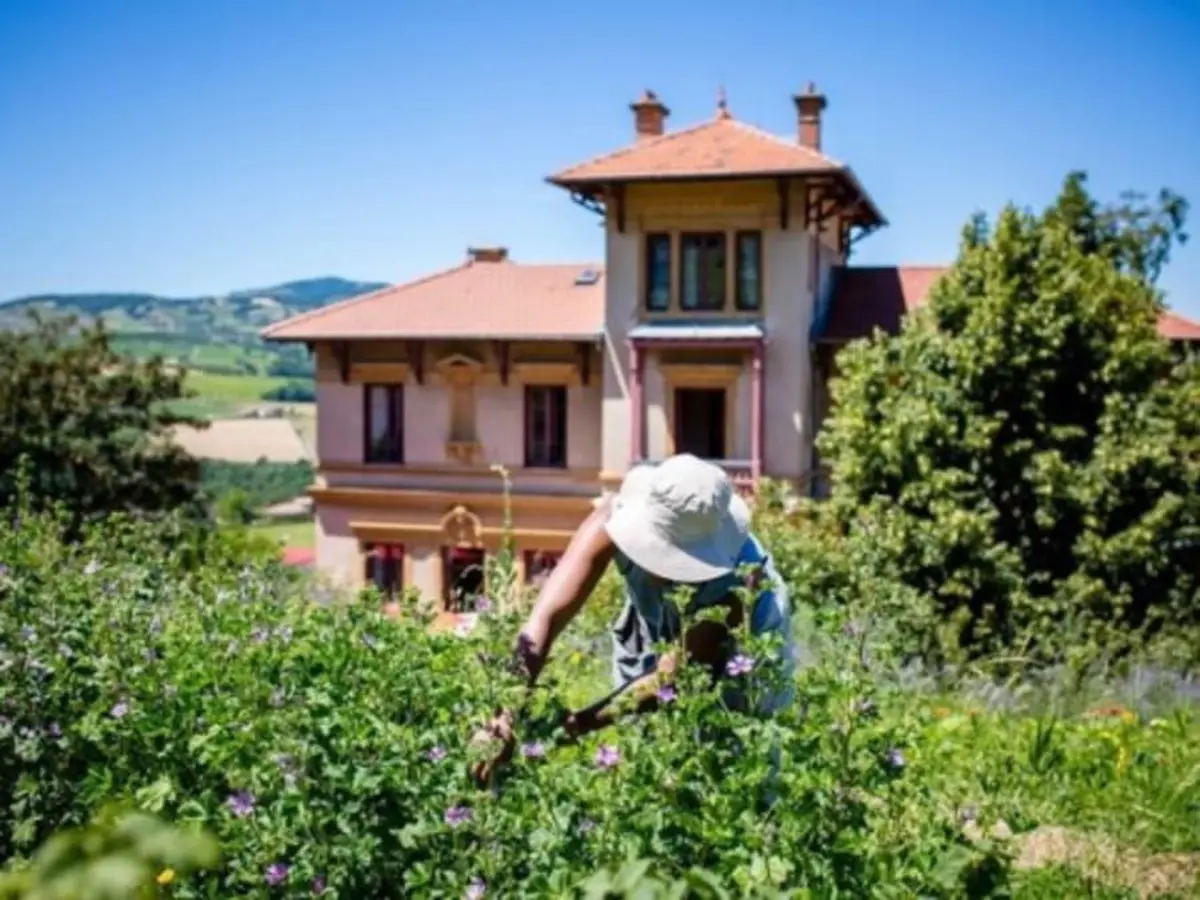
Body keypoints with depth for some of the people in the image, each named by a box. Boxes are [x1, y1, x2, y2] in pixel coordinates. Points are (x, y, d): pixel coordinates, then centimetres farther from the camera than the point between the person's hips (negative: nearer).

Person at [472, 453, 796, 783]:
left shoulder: (739, 583, -38)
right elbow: (547, 617, -36)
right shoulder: (619, 516, -32)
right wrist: (507, 716, -45)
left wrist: (570, 727, -42)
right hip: (651, 648, 3)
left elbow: (667, 682, -35)